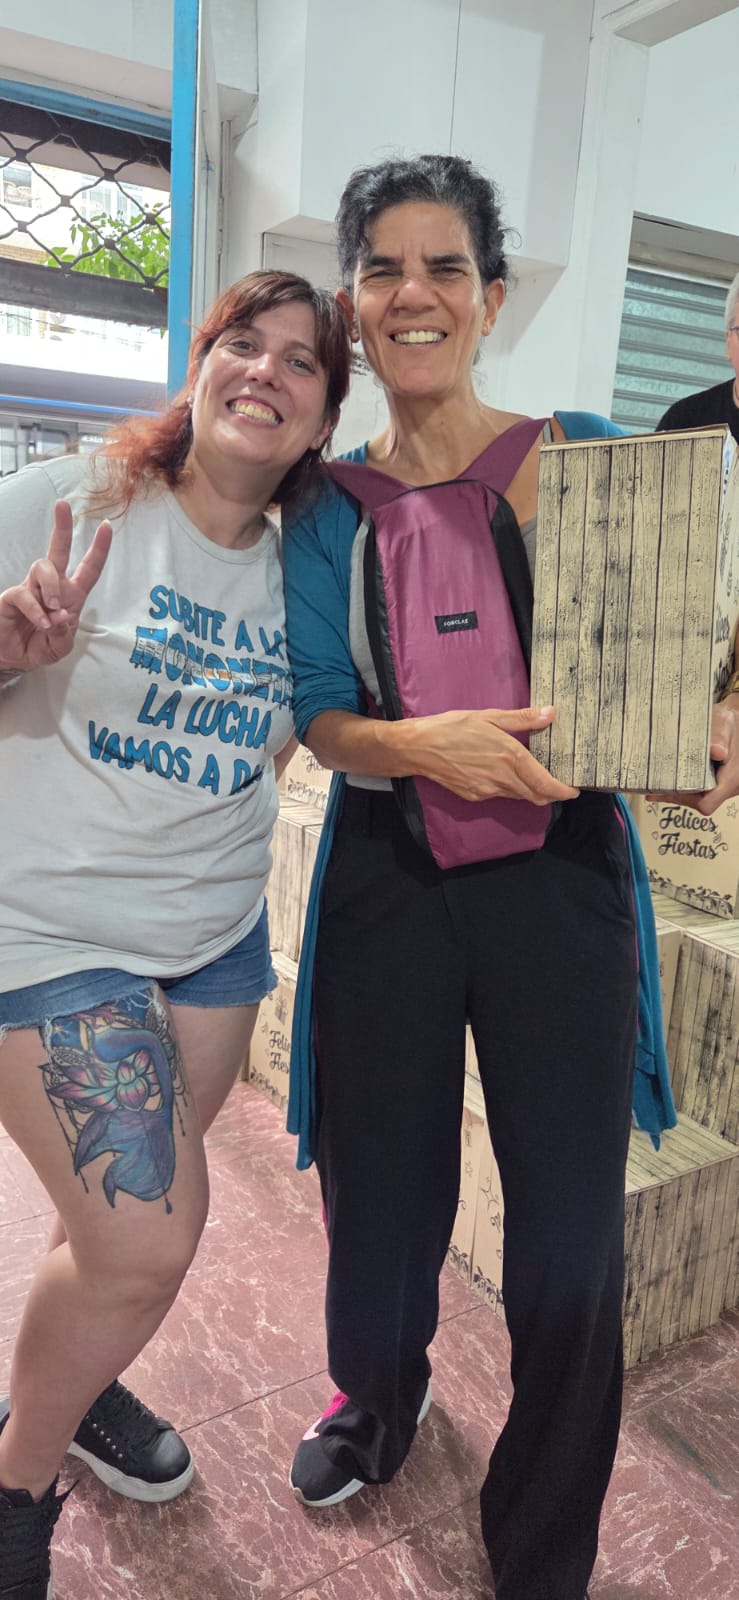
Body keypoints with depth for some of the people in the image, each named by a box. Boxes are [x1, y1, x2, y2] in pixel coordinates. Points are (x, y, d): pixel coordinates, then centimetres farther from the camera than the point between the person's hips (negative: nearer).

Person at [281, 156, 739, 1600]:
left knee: (569, 1232, 0)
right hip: (385, 873, 2)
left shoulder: (582, 453, 2)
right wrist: (423, 744, -22)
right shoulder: (328, 504, 6)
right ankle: (379, 1397, 50)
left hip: (558, 869, -1)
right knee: (379, 1184, 12)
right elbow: (316, 712, -1)